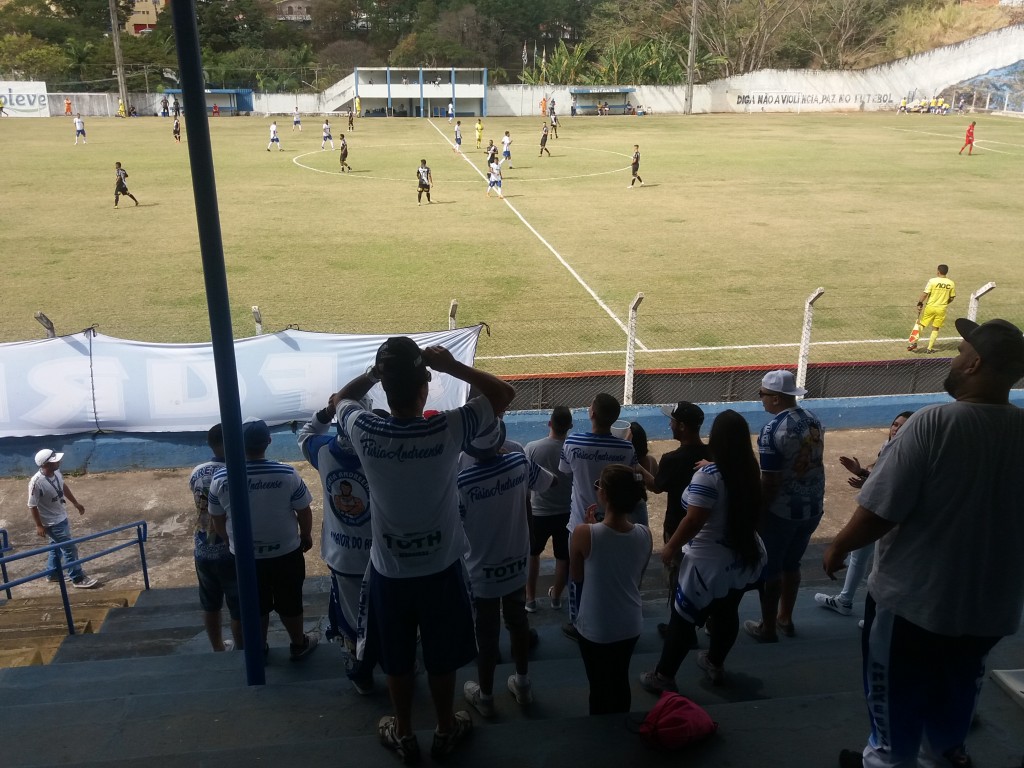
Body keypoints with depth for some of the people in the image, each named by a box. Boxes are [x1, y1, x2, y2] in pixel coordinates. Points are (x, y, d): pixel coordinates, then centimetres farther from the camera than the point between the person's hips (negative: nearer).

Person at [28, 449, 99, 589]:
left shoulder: (56, 472, -8)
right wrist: (39, 525, -15)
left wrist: (75, 503, 21)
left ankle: (53, 574, 41)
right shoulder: (37, 483, -31)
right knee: (70, 549, -1)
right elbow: (32, 505, -21)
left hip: (62, 517, 8)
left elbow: (64, 487, 11)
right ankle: (78, 578, 12)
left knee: (56, 547, 23)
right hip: (52, 523, -8)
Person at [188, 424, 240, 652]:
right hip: (230, 552, -7)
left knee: (210, 605, 21)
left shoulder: (196, 473, -1)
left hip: (202, 550, 7)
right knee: (238, 608, 9)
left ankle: (218, 649, 36)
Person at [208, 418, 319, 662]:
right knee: (289, 602, 18)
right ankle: (299, 645, 36)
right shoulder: (287, 474, -20)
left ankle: (259, 649, 38)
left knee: (255, 605, 21)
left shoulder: (220, 478, -14)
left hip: (244, 556, 2)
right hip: (286, 553, -1)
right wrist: (306, 536, 10)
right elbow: (304, 513, -9)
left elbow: (218, 522, -2)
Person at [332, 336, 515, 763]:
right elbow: (504, 393, -10)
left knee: (397, 660, 21)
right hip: (440, 567, -1)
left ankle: (403, 734, 41)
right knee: (442, 658, 21)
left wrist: (377, 370, -4)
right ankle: (446, 730, 41)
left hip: (389, 570, 1)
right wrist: (452, 366, -17)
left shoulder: (364, 432, -19)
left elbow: (342, 398, 6)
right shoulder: (448, 431, -24)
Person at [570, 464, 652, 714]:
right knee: (620, 681, 26)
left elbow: (576, 577, -9)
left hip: (595, 628, -4)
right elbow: (637, 579, 3)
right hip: (630, 625, 4)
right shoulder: (644, 534, -14)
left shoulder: (584, 533, -27)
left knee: (599, 686, 18)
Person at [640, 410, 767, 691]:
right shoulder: (750, 472, -2)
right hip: (744, 557, 7)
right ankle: (715, 664, 41)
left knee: (684, 618, 6)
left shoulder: (708, 475, -24)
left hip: (710, 562, -7)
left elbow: (694, 521, -24)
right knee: (727, 613, 23)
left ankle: (664, 676, 17)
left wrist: (671, 547, -11)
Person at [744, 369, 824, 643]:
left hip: (781, 511, -7)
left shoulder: (773, 429, -23)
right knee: (791, 564, 23)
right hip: (813, 508, 7)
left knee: (769, 568, 11)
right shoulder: (814, 420, 0)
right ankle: (785, 618, 36)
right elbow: (812, 463, 12)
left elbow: (769, 482, -22)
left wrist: (757, 514, -11)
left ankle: (767, 627, 23)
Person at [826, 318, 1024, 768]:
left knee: (898, 692, 17)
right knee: (955, 690, 28)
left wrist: (838, 549, -6)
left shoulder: (935, 422, -25)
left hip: (915, 597, -5)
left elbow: (880, 512, -24)